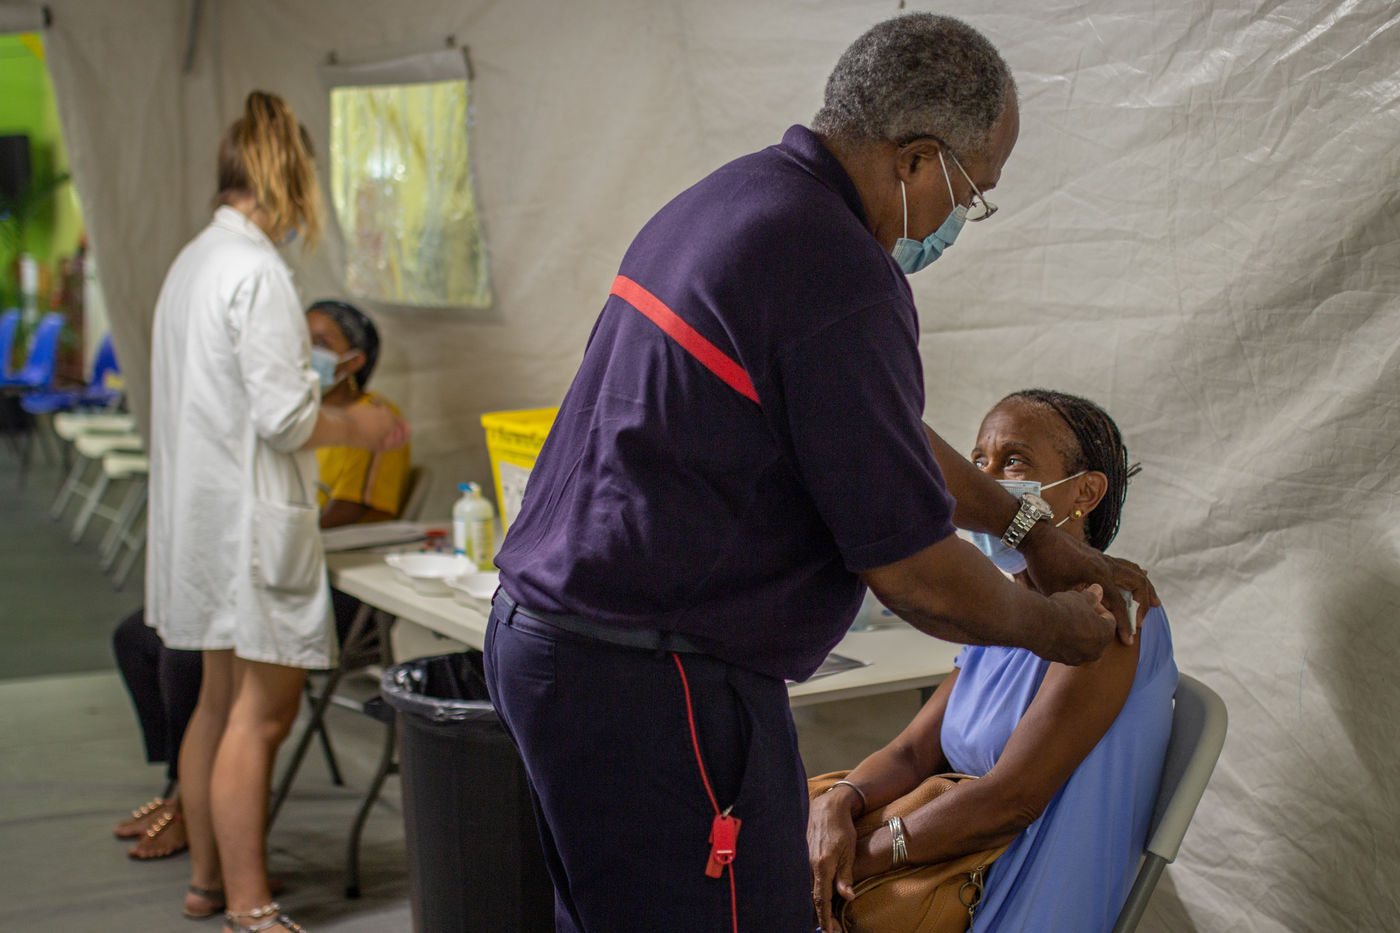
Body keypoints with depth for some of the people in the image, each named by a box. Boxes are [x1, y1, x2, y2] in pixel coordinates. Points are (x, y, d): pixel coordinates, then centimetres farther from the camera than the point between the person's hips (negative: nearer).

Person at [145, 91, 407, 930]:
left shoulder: (195, 260, 13)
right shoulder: (256, 270, -17)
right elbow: (284, 416, -20)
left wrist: (323, 404, 22)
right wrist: (358, 426, -4)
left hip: (204, 507, 10)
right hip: (251, 515, -10)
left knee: (222, 700, 18)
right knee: (261, 713, -5)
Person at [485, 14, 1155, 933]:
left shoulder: (732, 197, 12)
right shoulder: (840, 279, -20)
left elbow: (881, 428, 24)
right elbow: (917, 575, -15)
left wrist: (1031, 526, 28)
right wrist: (1051, 627, 5)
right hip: (655, 685, -11)